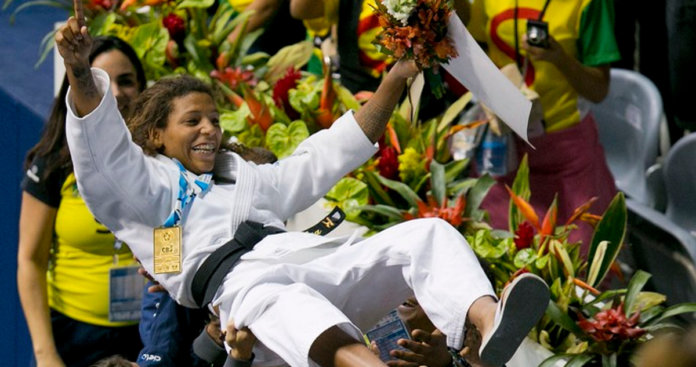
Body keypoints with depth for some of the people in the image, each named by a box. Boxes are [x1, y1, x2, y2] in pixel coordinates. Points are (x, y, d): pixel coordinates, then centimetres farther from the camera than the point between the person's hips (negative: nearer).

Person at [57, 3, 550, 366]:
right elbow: (101, 147, 2)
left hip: (317, 264, 7)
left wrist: (396, 80, 37)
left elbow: (330, 155, 42)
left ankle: (490, 327, -45)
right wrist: (80, 71, -16)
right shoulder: (144, 186, 22)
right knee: (275, 297, -44)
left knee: (427, 234, -14)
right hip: (238, 279, -7)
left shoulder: (247, 179, 40)